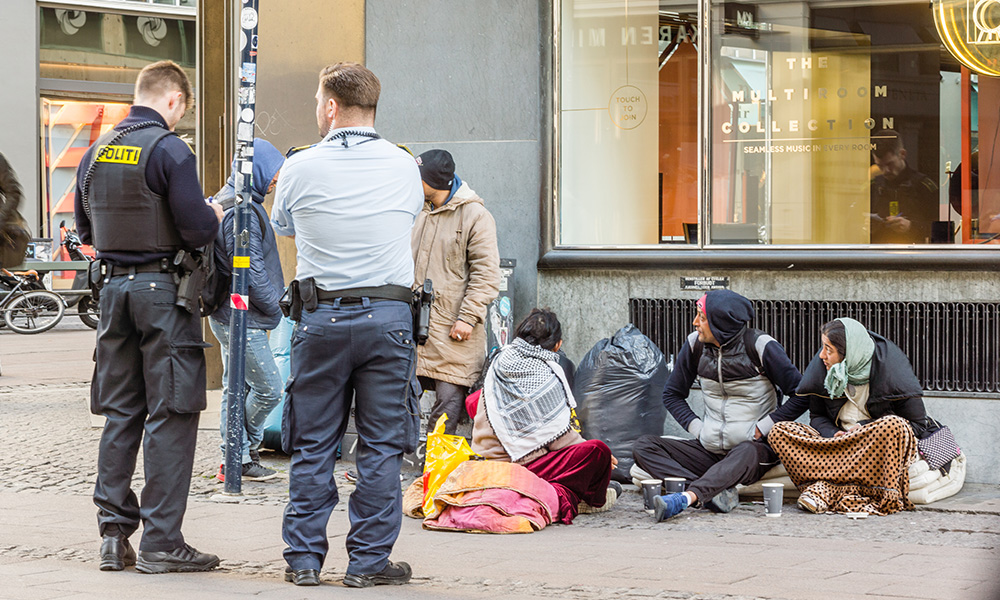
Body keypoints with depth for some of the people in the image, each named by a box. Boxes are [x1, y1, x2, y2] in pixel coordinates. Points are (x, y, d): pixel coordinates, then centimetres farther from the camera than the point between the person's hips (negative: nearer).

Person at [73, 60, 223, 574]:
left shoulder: (96, 152, 9)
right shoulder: (169, 150, -13)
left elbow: (86, 230, 17)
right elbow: (197, 229, -17)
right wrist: (215, 216, 4)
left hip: (114, 286, 7)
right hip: (164, 288, -7)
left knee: (120, 412, 12)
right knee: (171, 415, -2)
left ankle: (114, 532, 13)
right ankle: (161, 542, -2)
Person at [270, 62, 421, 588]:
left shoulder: (301, 169, -3)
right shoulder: (404, 167, 2)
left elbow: (282, 225, 15)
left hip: (322, 316, 0)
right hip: (389, 316, 0)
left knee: (312, 445, 8)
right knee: (381, 446, 6)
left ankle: (304, 558, 11)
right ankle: (368, 560, 7)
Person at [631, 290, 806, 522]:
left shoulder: (760, 346, -10)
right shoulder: (695, 344, 3)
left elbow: (801, 396, -9)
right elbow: (672, 394, 16)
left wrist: (761, 429, -13)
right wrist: (697, 428, 1)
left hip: (756, 448, -5)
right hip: (710, 449, 5)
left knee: (746, 453, -41)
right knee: (643, 447, -15)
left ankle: (685, 498, -61)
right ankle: (718, 492, -34)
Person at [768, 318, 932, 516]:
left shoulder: (889, 365, -13)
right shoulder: (821, 367, -2)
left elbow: (918, 425, -9)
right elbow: (817, 416, 10)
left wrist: (865, 429, -19)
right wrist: (833, 434, -13)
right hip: (839, 445, 4)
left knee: (893, 425, -38)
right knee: (780, 432, -16)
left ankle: (826, 488, -37)